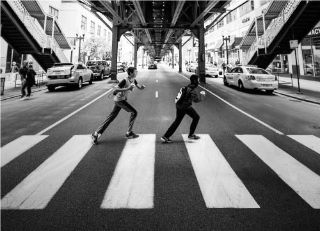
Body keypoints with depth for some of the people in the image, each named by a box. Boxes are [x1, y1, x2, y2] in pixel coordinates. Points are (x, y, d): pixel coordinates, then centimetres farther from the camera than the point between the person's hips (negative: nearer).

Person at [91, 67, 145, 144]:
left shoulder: (133, 80, 5)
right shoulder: (125, 80, -20)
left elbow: (139, 87, 6)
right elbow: (116, 89, -24)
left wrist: (142, 86, -17)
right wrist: (127, 88, -31)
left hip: (123, 99, 8)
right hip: (119, 99, -8)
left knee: (111, 117, 8)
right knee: (134, 112, -6)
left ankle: (96, 134, 13)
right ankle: (129, 133, 4)